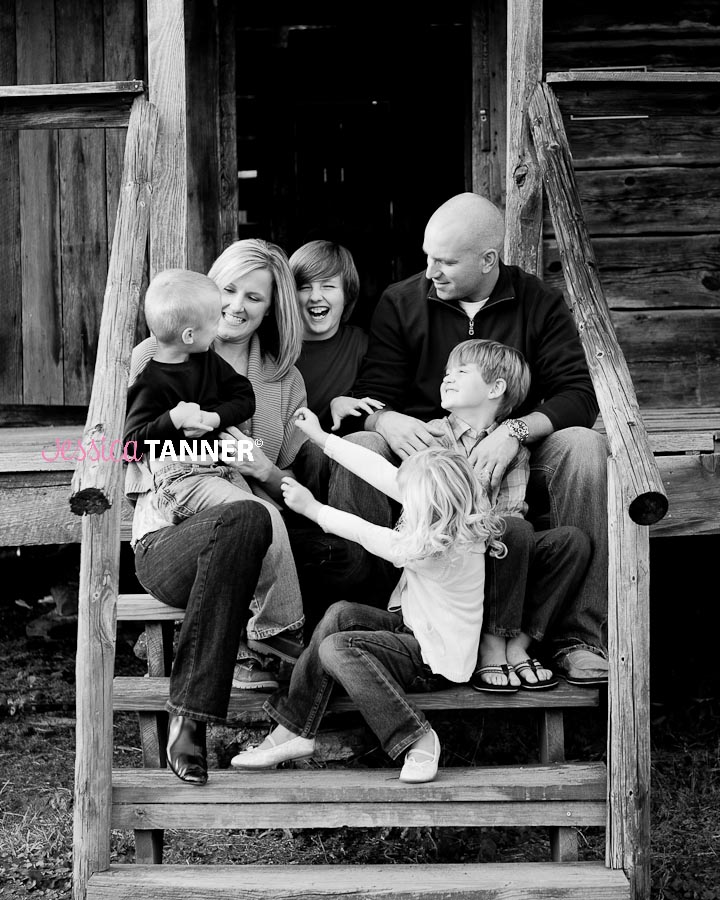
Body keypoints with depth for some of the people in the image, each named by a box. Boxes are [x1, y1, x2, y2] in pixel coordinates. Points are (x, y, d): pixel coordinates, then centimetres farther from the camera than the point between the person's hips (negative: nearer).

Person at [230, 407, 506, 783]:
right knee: (340, 614, -13)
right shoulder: (444, 508, -6)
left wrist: (312, 508, -8)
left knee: (336, 649, -23)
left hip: (438, 658, -9)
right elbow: (383, 473, -1)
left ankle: (416, 738, -16)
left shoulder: (435, 550, -29)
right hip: (414, 626, 9)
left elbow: (366, 535, -20)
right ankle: (293, 730, -13)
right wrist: (322, 437, 3)